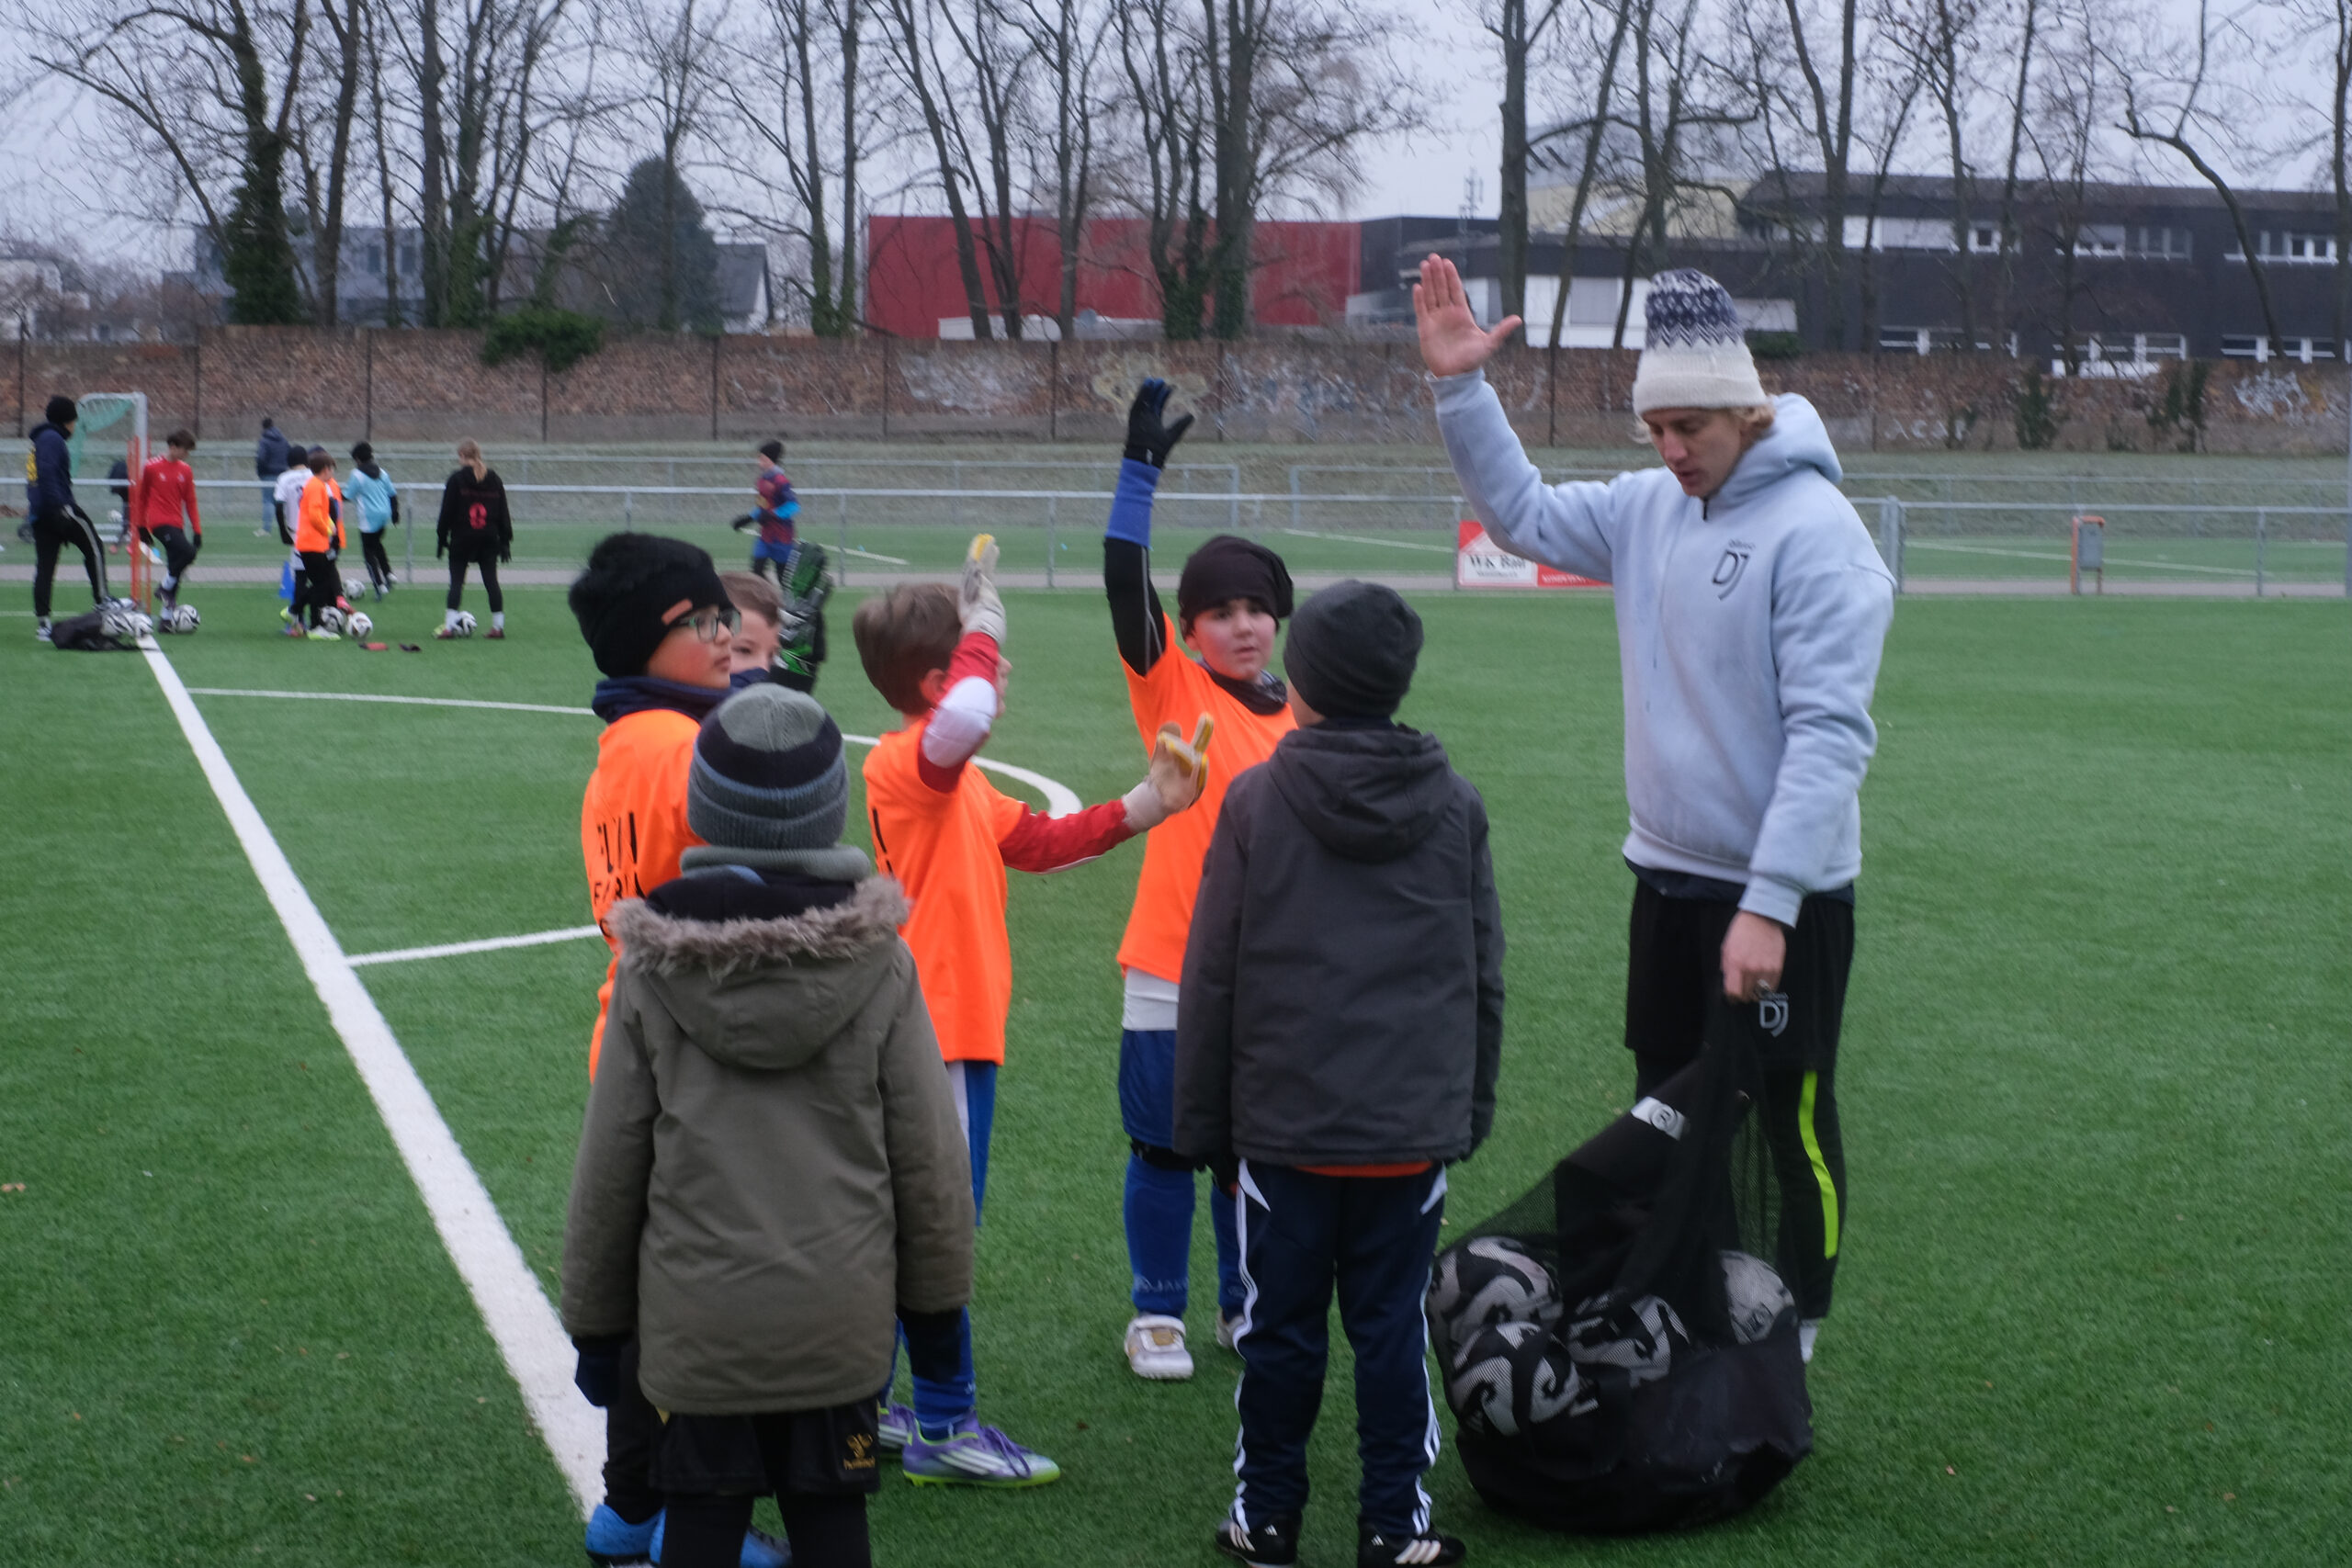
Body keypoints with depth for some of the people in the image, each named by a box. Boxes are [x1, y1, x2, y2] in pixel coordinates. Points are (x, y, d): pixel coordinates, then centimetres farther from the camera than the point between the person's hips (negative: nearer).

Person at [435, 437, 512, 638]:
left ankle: (449, 626, -6)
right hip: (489, 538, 3)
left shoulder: (457, 479, -6)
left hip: (462, 538, -3)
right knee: (491, 580, 6)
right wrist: (505, 540, 13)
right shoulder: (494, 479, 6)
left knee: (456, 580, 0)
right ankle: (498, 625, 5)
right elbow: (503, 512, 9)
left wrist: (441, 537, 0)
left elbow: (447, 511, -6)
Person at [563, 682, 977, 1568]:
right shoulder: (877, 964, -8)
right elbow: (927, 1154, -3)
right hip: (840, 1317, 1)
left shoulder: (653, 974, -8)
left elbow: (610, 1167, -3)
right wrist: (934, 1293, 11)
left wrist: (595, 1323, 9)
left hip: (695, 1320, 0)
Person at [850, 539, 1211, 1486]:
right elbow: (963, 717, -40)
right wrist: (983, 628, -23)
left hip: (953, 1027, 10)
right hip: (938, 1034, -10)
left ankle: (861, 1405, 26)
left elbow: (1037, 841, 23)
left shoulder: (955, 782, 17)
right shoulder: (908, 762, -17)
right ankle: (943, 1429, 5)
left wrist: (1140, 810, 15)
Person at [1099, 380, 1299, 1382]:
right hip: (1174, 969, -3)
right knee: (1164, 1144, 5)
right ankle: (1156, 1314, 19)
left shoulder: (1301, 717, 6)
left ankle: (1244, 1305, 28)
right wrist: (1140, 470, -25)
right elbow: (1125, 583, -18)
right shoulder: (1171, 690, -5)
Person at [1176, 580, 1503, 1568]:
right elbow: (1484, 977, 9)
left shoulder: (1255, 803, -5)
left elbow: (1211, 981, -2)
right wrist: (1471, 1108, 19)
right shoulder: (1456, 809, 3)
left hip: (1283, 1123, -2)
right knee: (1393, 1324, 8)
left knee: (1281, 1325, 8)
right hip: (1416, 1127, 2)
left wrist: (1203, 1123, 6)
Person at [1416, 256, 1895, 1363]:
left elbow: (1830, 733, -23)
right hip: (1668, 873, 8)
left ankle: (1789, 1335, 17)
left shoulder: (1815, 531, -19)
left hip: (1781, 895, -7)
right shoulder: (1651, 506, 4)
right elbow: (1523, 516, 16)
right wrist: (1459, 388, 4)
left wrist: (1768, 905, -26)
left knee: (1782, 1124, 3)